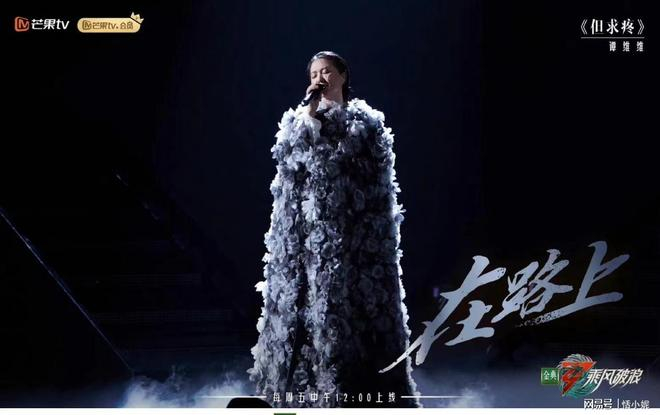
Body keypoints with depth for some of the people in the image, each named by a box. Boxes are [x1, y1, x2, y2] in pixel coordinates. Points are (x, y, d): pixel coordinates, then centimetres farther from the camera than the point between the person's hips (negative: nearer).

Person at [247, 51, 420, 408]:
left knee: (356, 301, -5)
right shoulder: (299, 119, 13)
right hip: (307, 229, 1)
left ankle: (362, 391, -1)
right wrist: (312, 112, -9)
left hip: (353, 229, -1)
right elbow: (290, 158, -5)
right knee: (305, 298, -3)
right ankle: (306, 388, 0)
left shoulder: (366, 122, 8)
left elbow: (380, 180, 5)